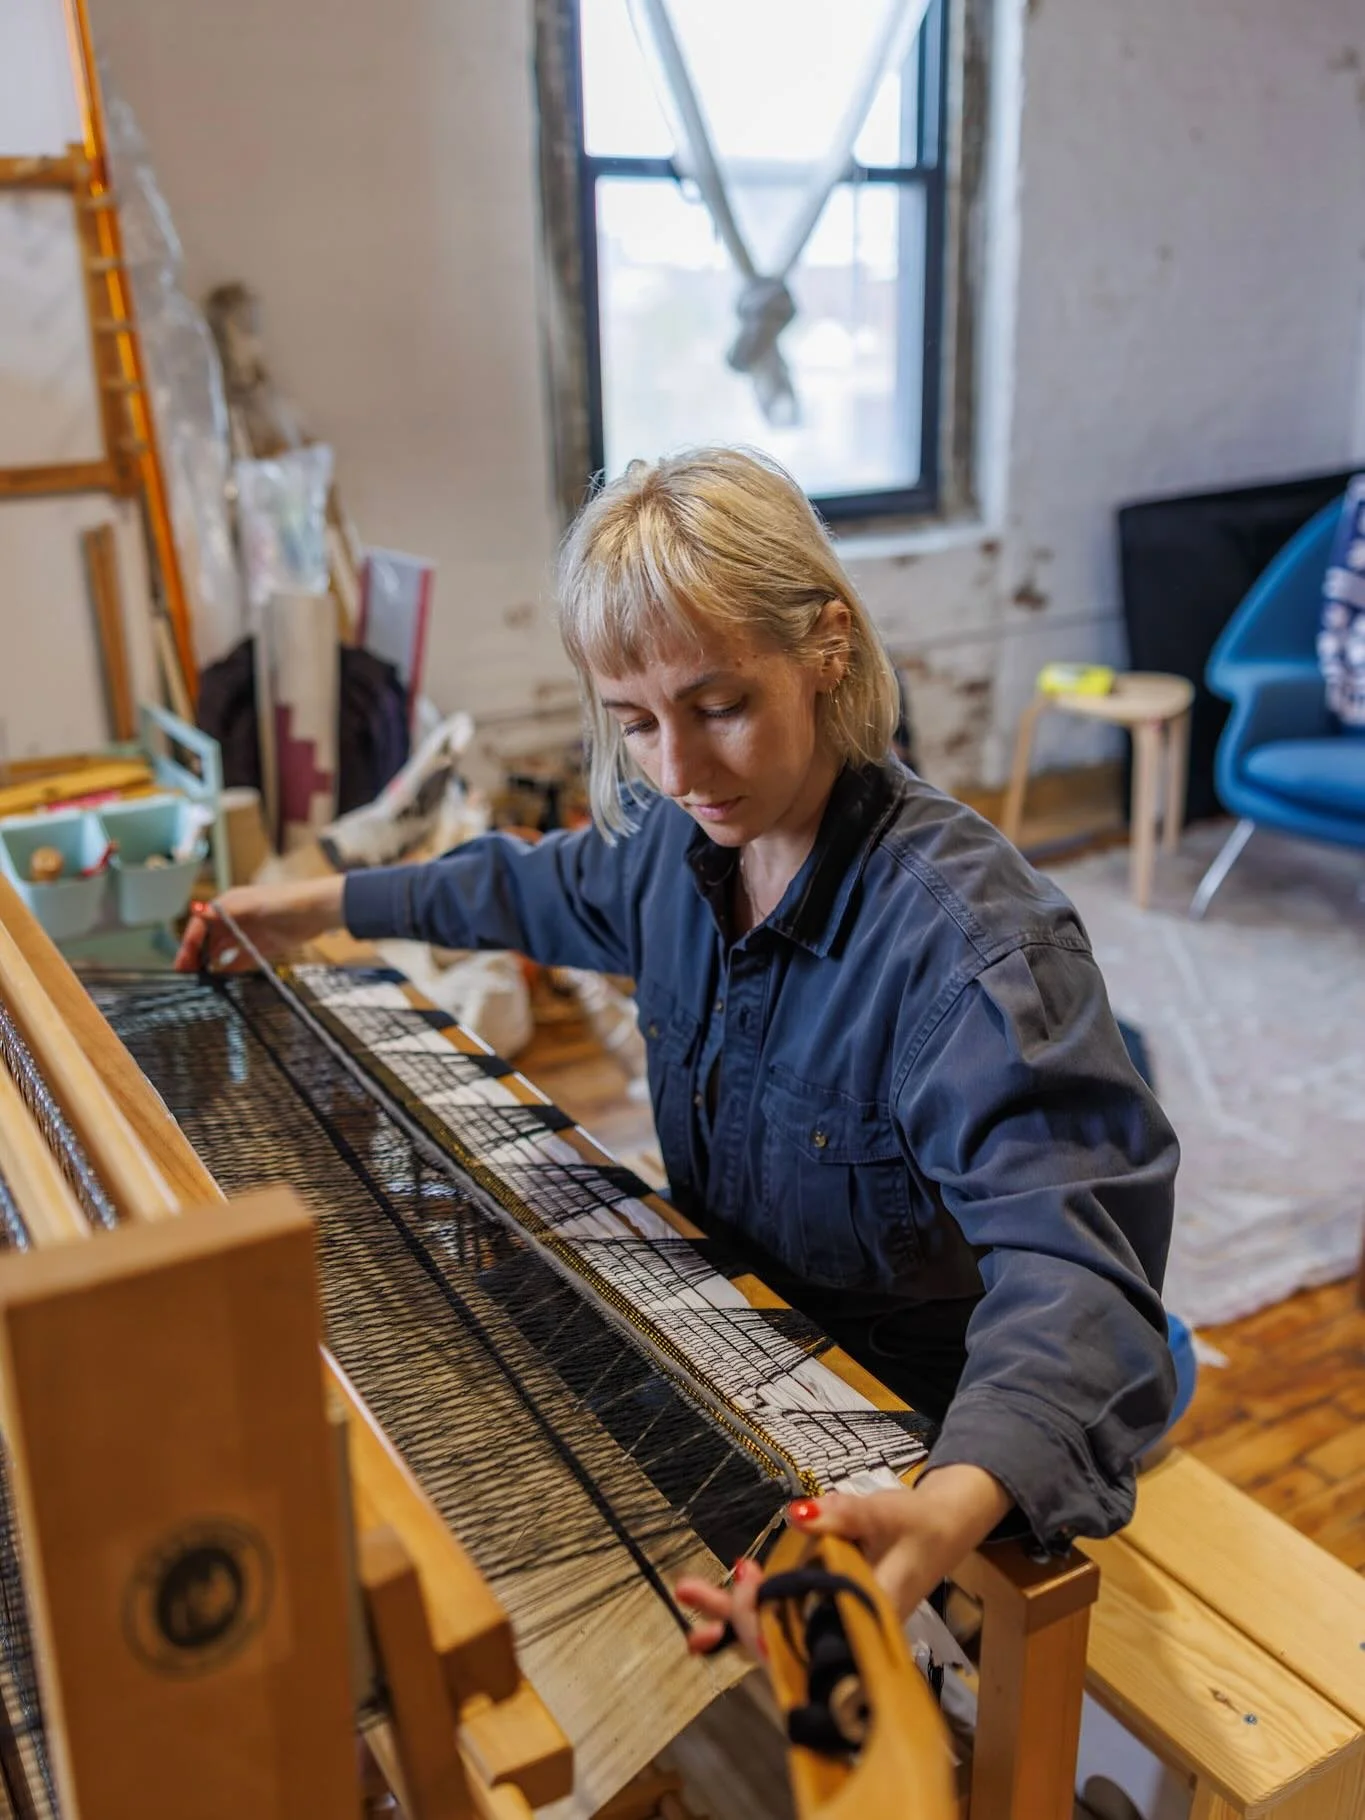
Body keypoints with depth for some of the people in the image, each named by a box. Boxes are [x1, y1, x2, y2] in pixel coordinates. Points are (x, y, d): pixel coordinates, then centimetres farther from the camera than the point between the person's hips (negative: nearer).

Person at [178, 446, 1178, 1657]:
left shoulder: (963, 931, -30)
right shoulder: (684, 839, -7)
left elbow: (1066, 1265, -38)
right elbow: (545, 886, 17)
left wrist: (943, 1517, -57)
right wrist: (323, 907, 23)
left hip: (915, 1434, -6)